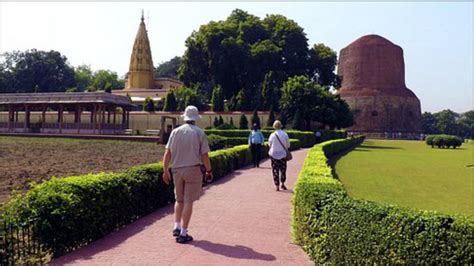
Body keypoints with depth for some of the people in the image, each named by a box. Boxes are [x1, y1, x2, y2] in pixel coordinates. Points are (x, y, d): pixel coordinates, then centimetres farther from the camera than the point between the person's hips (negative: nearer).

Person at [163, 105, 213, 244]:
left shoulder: (175, 132, 2)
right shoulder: (200, 133, -6)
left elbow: (167, 153, 1)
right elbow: (204, 155, -7)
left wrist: (165, 170, 9)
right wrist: (209, 171, 5)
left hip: (177, 170, 3)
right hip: (192, 169, -3)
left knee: (179, 200, 20)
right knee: (188, 201, 2)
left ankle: (177, 227, 17)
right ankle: (183, 233, 4)